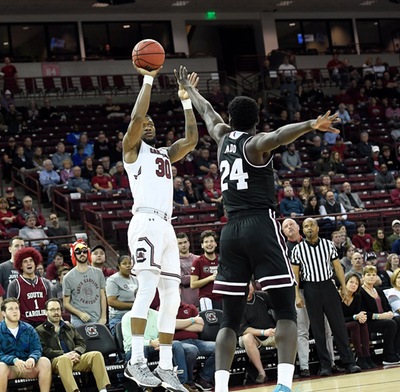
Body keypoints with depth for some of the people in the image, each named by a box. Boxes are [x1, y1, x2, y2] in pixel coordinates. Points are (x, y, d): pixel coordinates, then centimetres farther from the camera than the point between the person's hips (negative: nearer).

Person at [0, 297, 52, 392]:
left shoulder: (29, 329, 10)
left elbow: (37, 349, 3)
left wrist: (32, 358, -22)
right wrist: (14, 360, -29)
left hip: (27, 367, 3)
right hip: (9, 367, -3)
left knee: (45, 362, -24)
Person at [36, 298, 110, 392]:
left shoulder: (70, 327, 30)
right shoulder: (40, 330, 12)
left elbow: (82, 343, 21)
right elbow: (44, 350, -2)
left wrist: (76, 352, -4)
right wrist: (64, 354, -14)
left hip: (74, 358, 5)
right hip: (56, 360, -5)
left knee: (96, 355, -21)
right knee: (64, 359, -41)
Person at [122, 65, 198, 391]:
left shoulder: (166, 153, 27)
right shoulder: (133, 148, 7)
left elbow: (192, 139, 17)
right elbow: (136, 117, -9)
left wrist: (186, 100, 16)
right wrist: (148, 80, -6)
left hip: (166, 226, 8)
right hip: (146, 223, -8)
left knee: (171, 297, 5)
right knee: (148, 286, -22)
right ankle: (136, 361, -26)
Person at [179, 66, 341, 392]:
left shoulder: (223, 137, 15)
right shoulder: (256, 143, -1)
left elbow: (207, 112, 36)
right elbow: (278, 135, -26)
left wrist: (190, 89, 55)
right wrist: (310, 126, -43)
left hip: (231, 230, 5)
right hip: (261, 226, -5)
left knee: (231, 318, 7)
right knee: (286, 309, -5)